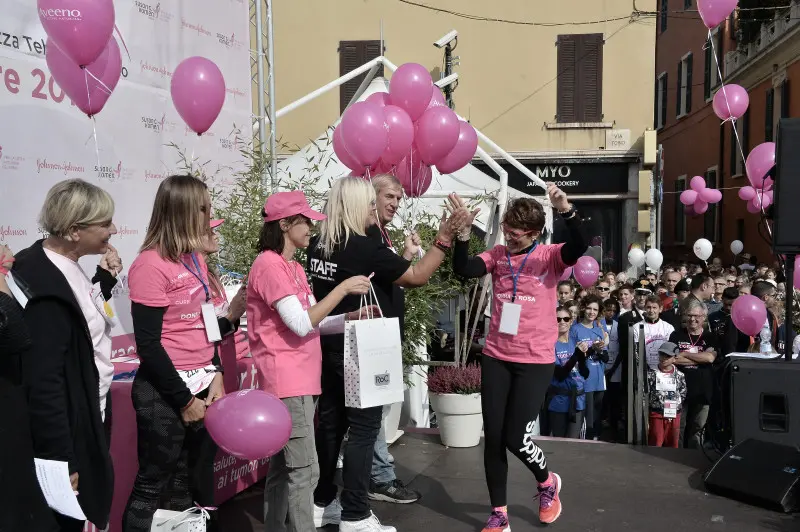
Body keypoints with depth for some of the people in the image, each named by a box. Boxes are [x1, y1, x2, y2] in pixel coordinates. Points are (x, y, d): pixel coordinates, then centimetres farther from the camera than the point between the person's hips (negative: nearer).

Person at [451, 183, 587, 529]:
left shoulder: (550, 256, -5)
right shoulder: (497, 254, 3)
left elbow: (580, 246, -24)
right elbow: (463, 270, -11)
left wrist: (566, 210, -39)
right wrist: (463, 232, -24)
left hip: (535, 361, -3)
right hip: (496, 358, 4)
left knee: (515, 437, -2)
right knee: (493, 437, 6)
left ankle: (547, 482, 32)